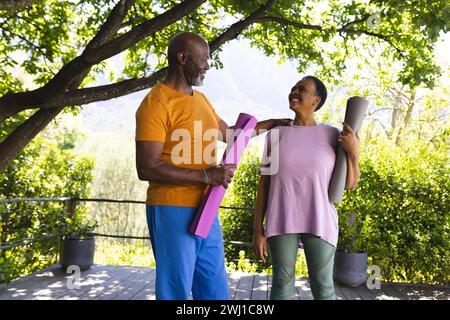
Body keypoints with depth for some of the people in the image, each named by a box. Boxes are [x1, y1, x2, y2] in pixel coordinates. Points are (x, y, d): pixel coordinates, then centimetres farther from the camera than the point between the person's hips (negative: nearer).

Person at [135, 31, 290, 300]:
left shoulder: (201, 99, 14)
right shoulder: (156, 103, -11)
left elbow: (229, 133, 32)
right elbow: (147, 168, -18)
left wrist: (267, 124, 32)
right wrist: (206, 176, -20)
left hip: (206, 210, 8)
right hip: (173, 210, -8)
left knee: (216, 290, 12)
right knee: (176, 290, 1)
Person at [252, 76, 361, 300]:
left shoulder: (333, 136, 2)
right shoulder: (275, 135, 3)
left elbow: (350, 183, 2)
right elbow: (263, 184, 3)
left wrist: (354, 152, -15)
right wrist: (258, 229, -1)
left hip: (319, 222, 0)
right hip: (281, 222, 1)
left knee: (322, 287, 3)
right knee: (282, 284, 3)